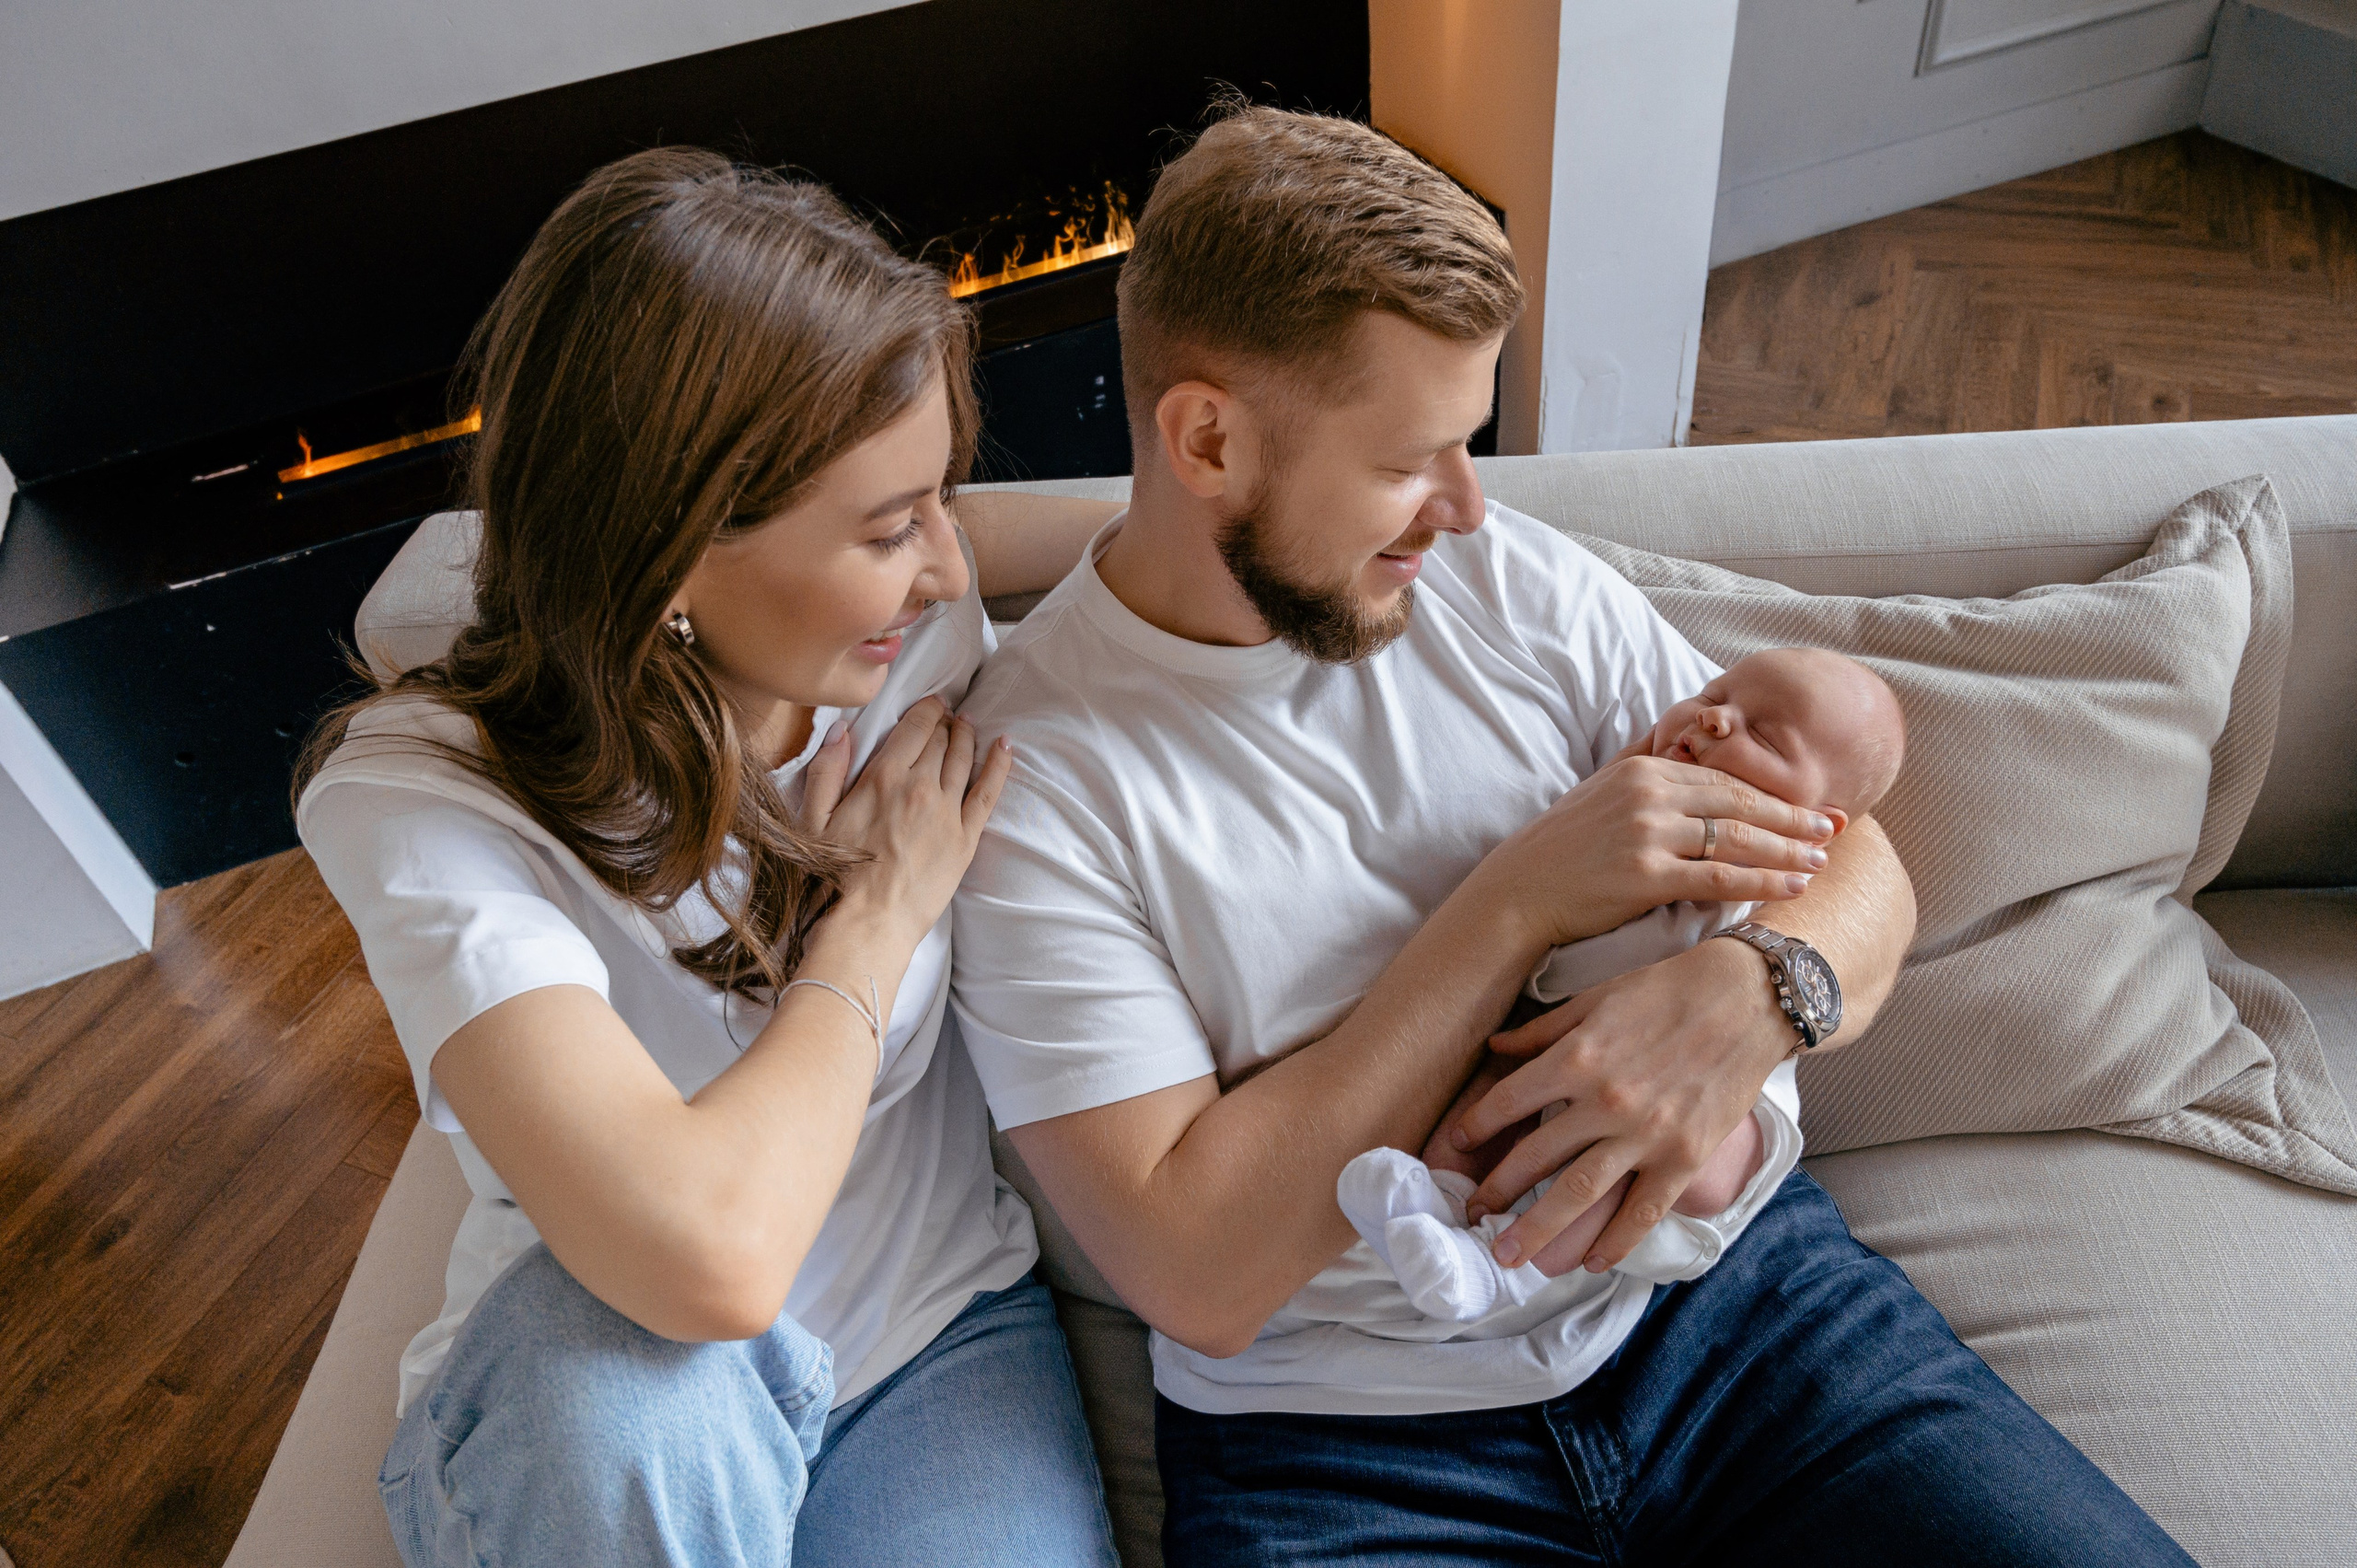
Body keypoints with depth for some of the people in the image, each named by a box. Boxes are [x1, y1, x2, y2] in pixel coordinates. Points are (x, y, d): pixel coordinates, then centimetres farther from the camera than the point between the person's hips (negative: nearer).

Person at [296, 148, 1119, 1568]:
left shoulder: (916, 636, -11)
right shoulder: (421, 799, -24)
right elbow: (708, 1254, -38)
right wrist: (881, 908, -24)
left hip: (943, 1331, 2)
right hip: (584, 1417, -2)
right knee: (623, 1343, -36)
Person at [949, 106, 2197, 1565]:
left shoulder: (1516, 583, 1)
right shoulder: (1031, 774, -12)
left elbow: (1862, 868, 4)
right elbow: (1197, 1274, -17)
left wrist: (1753, 987, -21)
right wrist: (1522, 902, -19)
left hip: (1725, 1284, 3)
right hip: (1345, 1446, -1)